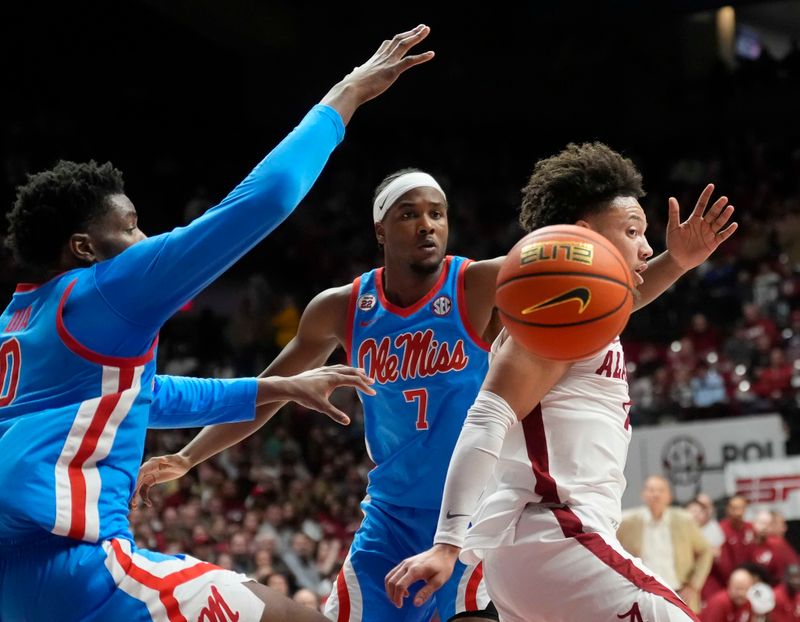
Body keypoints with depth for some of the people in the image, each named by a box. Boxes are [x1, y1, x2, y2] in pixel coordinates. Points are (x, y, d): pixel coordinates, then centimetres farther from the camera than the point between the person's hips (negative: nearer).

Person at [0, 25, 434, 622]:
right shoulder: (105, 289, 0)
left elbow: (146, 396, 40)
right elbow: (262, 200, -3)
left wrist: (283, 388, 42)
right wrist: (345, 97, 8)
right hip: (60, 557, -10)